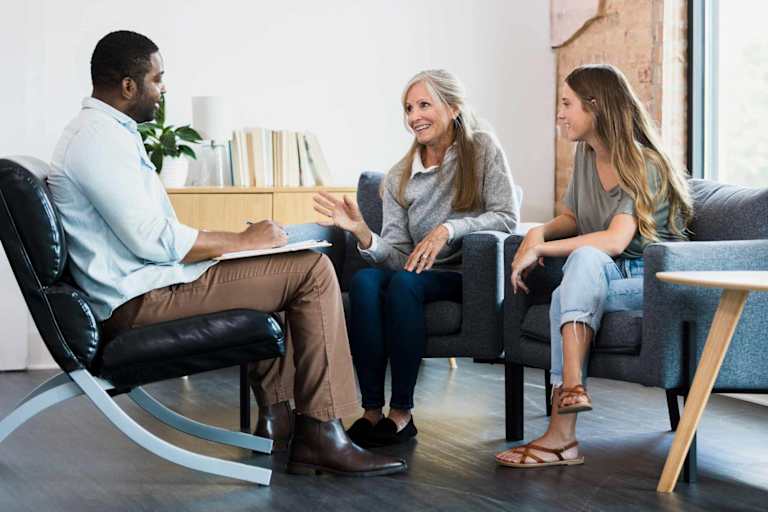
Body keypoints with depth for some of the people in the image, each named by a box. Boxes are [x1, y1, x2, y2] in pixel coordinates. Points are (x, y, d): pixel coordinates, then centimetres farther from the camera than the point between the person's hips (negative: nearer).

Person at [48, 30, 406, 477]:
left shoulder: (108, 132, 17)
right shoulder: (100, 139, -17)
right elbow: (153, 239, -23)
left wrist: (240, 240, 11)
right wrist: (244, 241, -13)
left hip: (144, 288, 11)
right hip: (142, 300, -11)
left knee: (273, 271, 29)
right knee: (313, 271, -11)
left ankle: (277, 420, 19)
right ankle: (322, 433, -7)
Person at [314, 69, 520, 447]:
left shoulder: (481, 149, -1)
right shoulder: (398, 178, 8)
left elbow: (507, 217, -10)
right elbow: (398, 256, 0)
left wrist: (449, 229, -23)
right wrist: (362, 234, -21)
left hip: (469, 277, -4)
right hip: (417, 272, 4)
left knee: (404, 283, -33)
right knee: (364, 279, -28)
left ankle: (401, 413, -27)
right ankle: (372, 411, -29)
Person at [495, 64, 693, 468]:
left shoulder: (642, 164, -15)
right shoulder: (586, 153, 10)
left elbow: (616, 240, -27)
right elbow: (572, 218, 19)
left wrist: (540, 250, -24)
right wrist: (540, 232, -4)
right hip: (609, 276, 6)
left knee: (586, 258, -34)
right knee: (566, 298, -30)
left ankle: (570, 386, -43)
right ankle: (563, 438, -39)